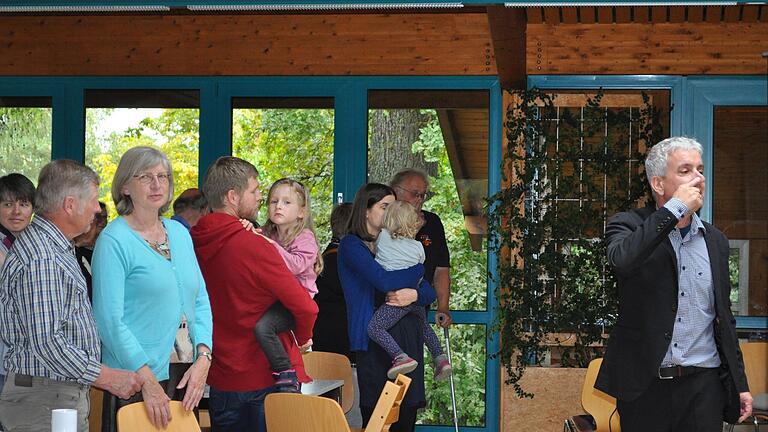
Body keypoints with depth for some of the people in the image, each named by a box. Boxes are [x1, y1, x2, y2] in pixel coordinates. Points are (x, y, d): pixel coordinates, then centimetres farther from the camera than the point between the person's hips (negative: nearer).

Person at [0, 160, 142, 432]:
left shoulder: (56, 248, 16)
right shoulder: (41, 260, -19)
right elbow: (46, 343, -25)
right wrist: (108, 379, -20)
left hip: (66, 395, 10)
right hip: (45, 400, -10)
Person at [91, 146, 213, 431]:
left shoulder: (180, 233, 11)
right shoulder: (113, 240, -9)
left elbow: (200, 301, 12)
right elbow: (109, 319, -15)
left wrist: (203, 357, -4)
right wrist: (148, 380, -20)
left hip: (184, 378, 6)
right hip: (134, 381, -6)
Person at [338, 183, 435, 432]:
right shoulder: (351, 245, 0)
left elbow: (429, 292, 16)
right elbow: (383, 281, -16)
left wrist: (415, 295, -8)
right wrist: (418, 269, 1)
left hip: (408, 334, 6)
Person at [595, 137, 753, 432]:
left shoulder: (715, 241, 13)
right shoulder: (629, 225, 0)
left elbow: (724, 319, 18)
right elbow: (621, 260, -26)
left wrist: (739, 383, 14)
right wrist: (676, 207, -18)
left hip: (703, 385, 4)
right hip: (645, 384, -3)